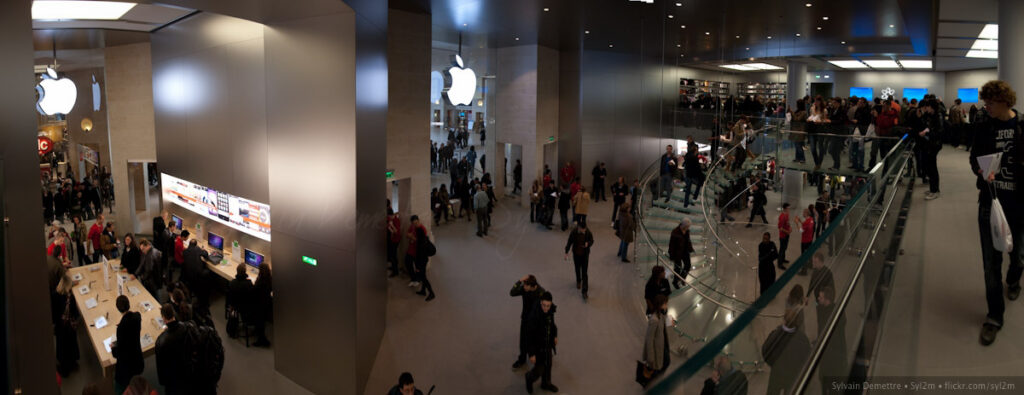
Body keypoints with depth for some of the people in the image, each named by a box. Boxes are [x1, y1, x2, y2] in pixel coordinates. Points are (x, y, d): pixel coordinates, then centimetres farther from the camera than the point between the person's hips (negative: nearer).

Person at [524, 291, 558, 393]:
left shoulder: (550, 310, -14)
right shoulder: (534, 316, -35)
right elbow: (529, 336, -27)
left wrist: (555, 335, 14)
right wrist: (531, 354, -22)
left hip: (548, 344, 6)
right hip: (537, 346, -6)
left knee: (548, 364, 24)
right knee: (539, 369, 6)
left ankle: (546, 383, 50)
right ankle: (530, 378, 40)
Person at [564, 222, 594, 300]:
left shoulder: (588, 232, -19)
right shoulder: (573, 232, -19)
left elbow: (592, 241, -2)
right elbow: (569, 242, -5)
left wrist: (588, 244, -25)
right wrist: (566, 253, -2)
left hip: (585, 254, -1)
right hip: (576, 254, 1)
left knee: (584, 272, -4)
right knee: (577, 269, 21)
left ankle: (584, 291, -1)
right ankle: (578, 281, 50)